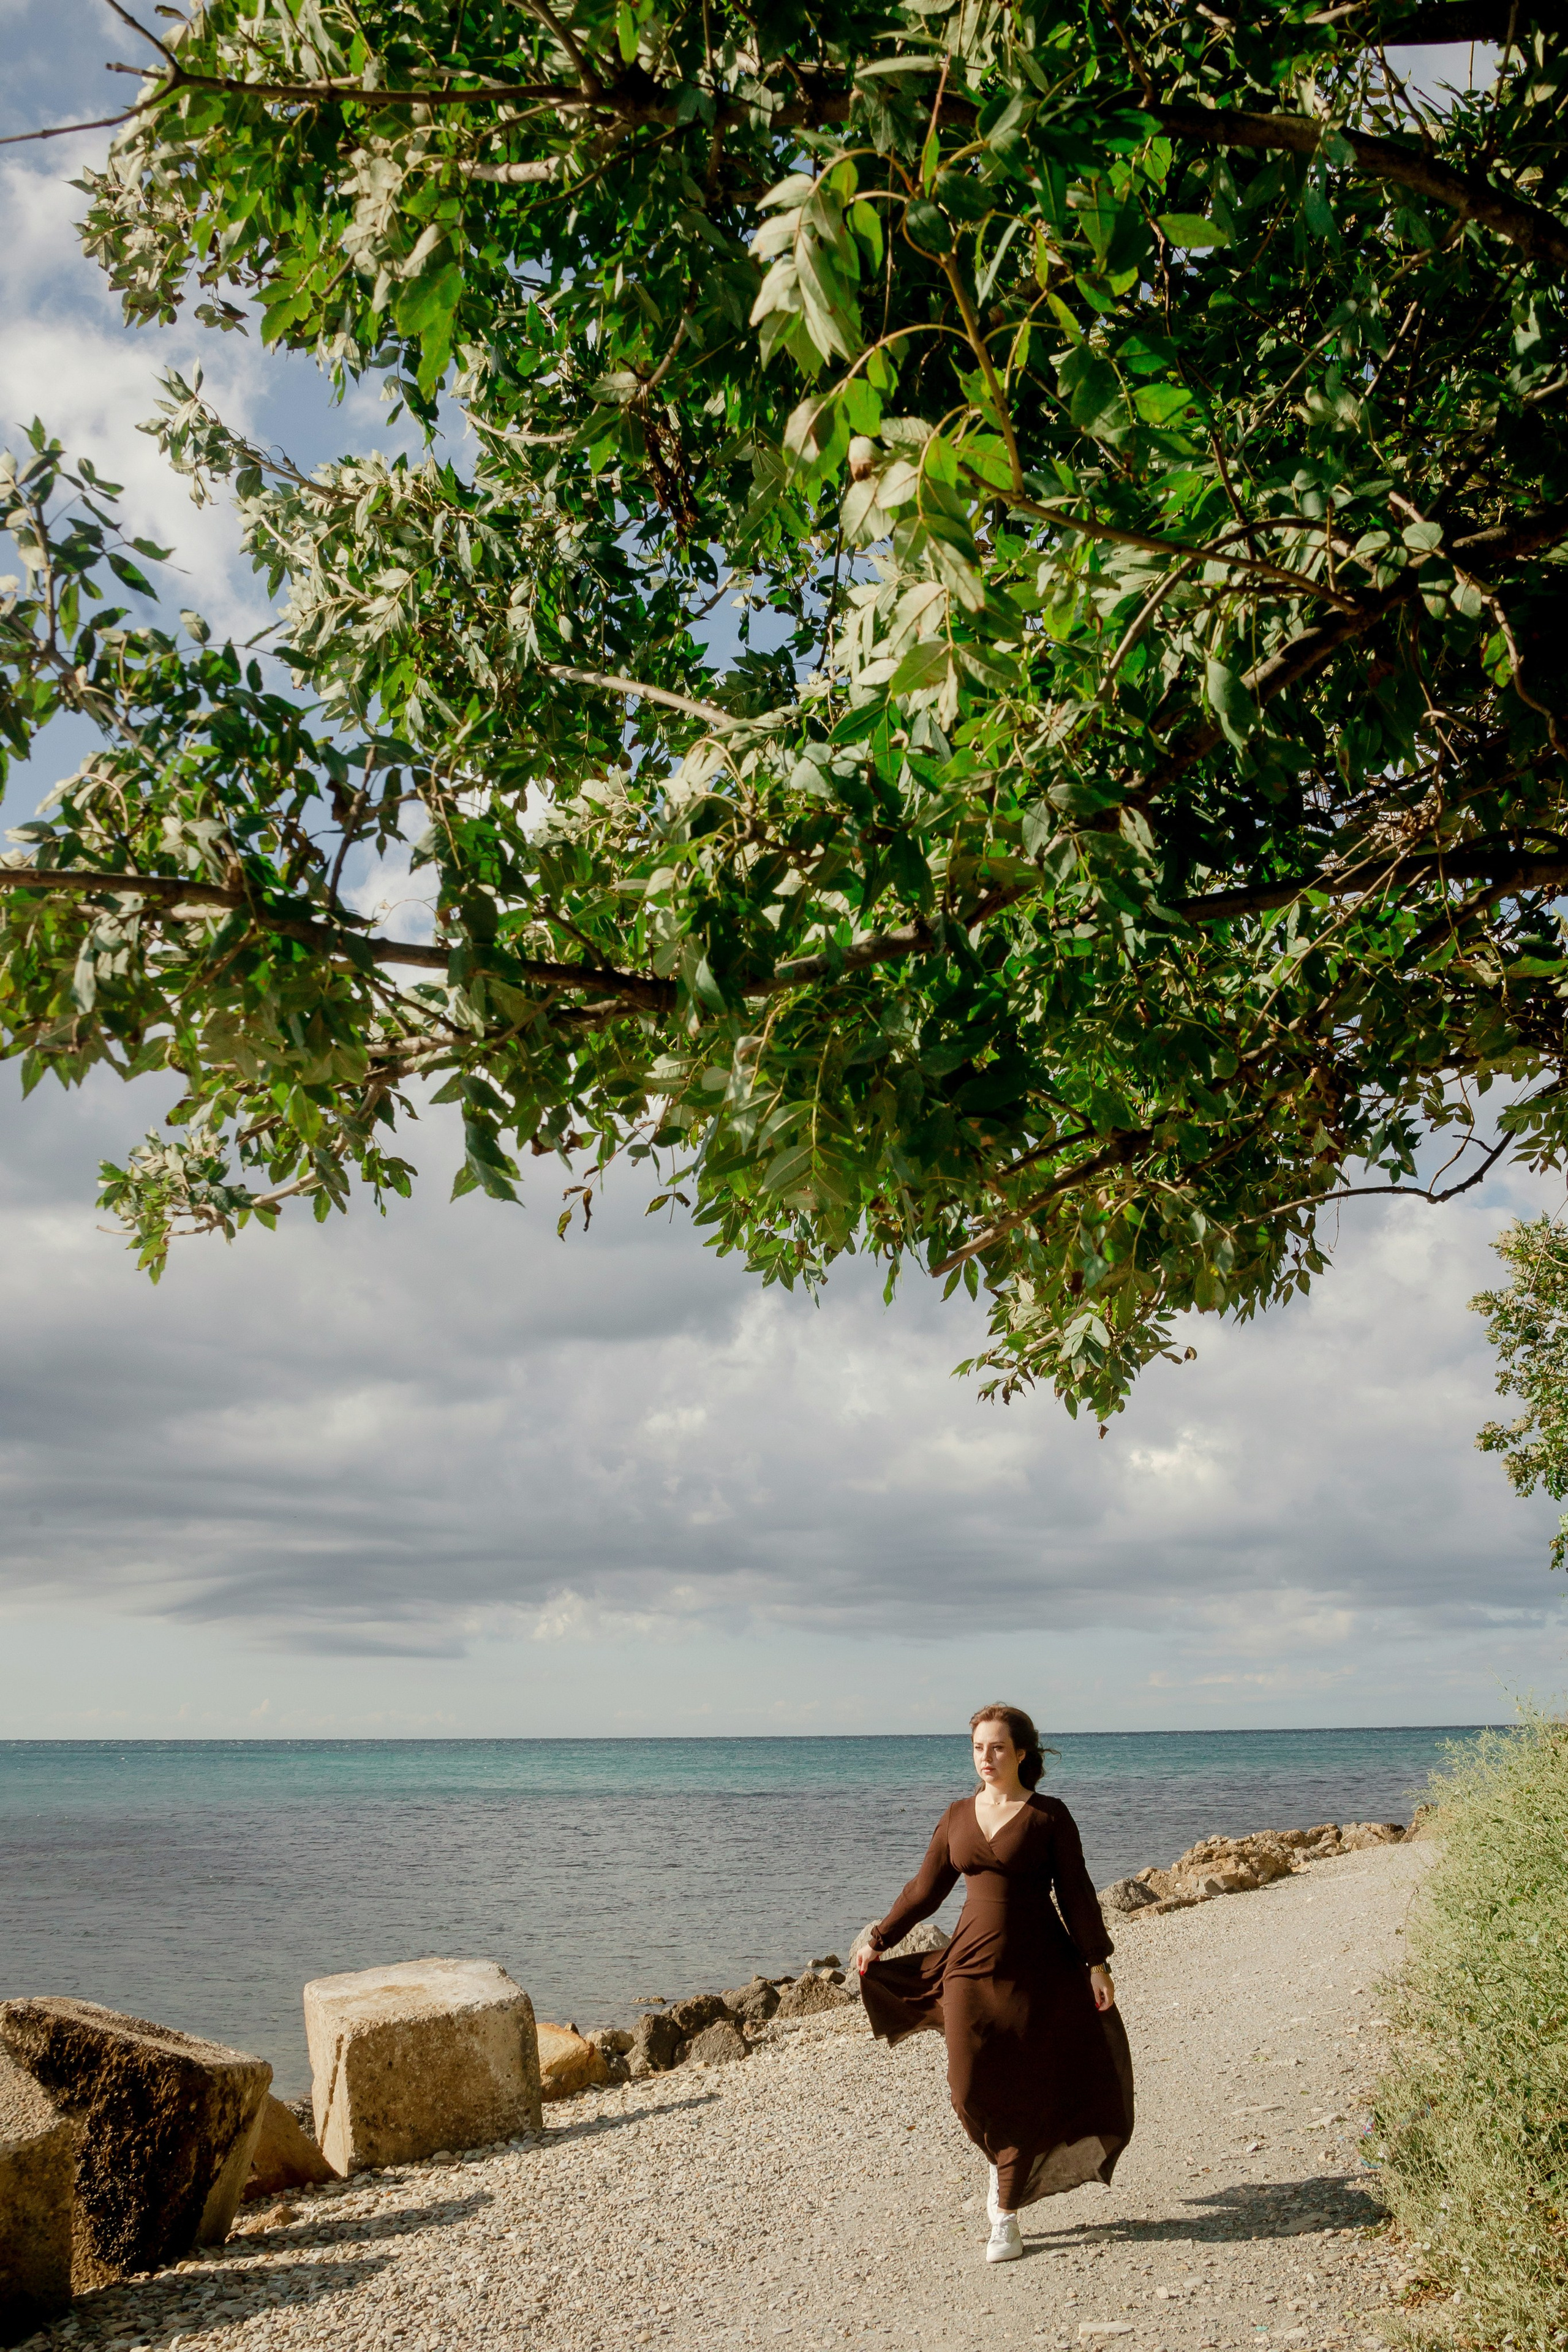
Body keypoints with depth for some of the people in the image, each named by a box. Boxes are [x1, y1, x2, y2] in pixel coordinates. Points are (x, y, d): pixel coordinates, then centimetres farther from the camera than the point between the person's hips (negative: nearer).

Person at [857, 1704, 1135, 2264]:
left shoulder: (1048, 1816, -4)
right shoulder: (958, 1816, 6)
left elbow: (1076, 1894, -2)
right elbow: (926, 1888, 13)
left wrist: (1096, 1964, -6)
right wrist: (879, 1940, 14)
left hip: (1036, 1967, -3)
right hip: (972, 1963, 3)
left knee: (1023, 2092, 1)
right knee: (972, 2091, 0)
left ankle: (1006, 2216, 13)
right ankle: (1005, 2161, 28)